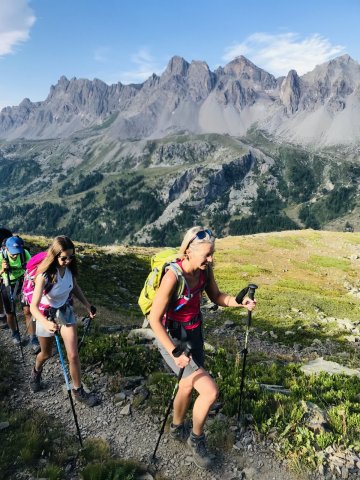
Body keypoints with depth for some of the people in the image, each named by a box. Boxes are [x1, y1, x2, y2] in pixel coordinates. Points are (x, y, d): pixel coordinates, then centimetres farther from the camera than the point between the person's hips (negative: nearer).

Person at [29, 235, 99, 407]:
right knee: (46, 354, 21)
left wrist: (87, 305, -4)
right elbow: (33, 306, -36)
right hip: (46, 315, -3)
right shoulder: (44, 275, -31)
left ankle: (78, 391, 18)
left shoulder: (70, 268, -18)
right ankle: (36, 372, 56)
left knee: (73, 355, -1)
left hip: (66, 312, 3)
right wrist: (45, 323, -54)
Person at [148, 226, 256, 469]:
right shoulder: (173, 277, -31)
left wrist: (239, 301, -15)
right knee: (210, 390, -12)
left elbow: (216, 296, 3)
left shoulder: (204, 269, -11)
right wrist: (175, 353, -29)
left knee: (188, 386, 24)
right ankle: (197, 438, 19)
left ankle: (177, 428, 53)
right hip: (172, 337, -7)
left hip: (194, 332, 7)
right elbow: (154, 319, -25)